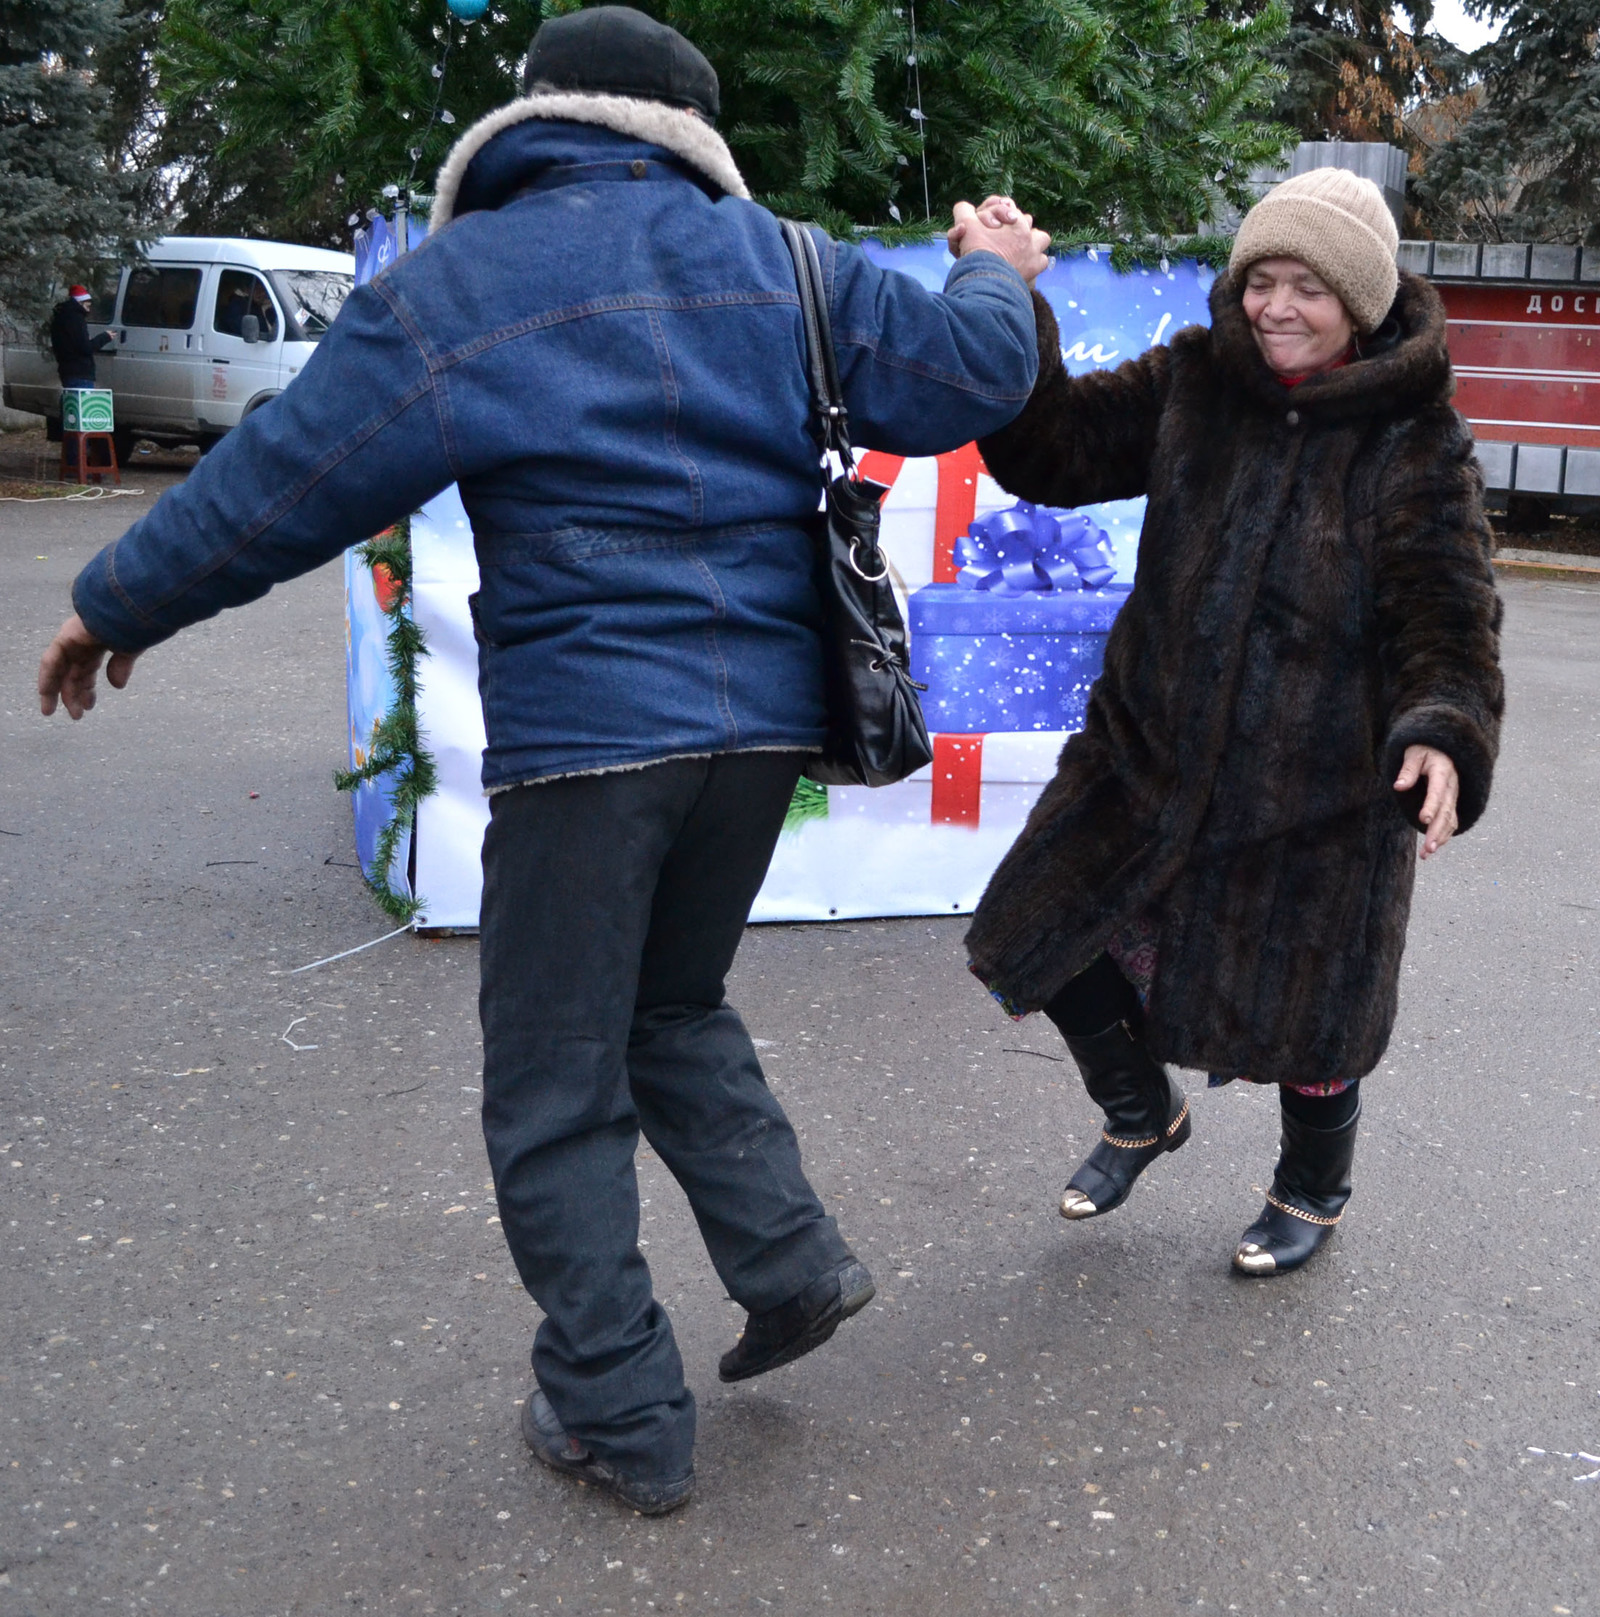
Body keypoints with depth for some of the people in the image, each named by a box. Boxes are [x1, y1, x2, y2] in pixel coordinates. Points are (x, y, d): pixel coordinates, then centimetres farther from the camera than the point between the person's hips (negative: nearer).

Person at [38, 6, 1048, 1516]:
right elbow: (964, 375, 7)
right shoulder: (775, 261, 7)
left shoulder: (453, 284, -2)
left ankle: (621, 1417, 15)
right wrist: (997, 277, 30)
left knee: (554, 1090, 8)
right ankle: (787, 1252, 16)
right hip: (764, 714, 5)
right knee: (673, 1005, 27)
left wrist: (114, 605, 12)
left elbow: (280, 484, -2)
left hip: (584, 726, -5)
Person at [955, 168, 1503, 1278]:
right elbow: (1054, 452, 1)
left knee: (1304, 1019, 9)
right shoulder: (1192, 384, 0)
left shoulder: (1419, 445, -11)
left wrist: (1444, 735, -34)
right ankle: (1143, 1115, 37)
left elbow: (1447, 620, -14)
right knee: (1045, 939, 8)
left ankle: (1313, 1193, 41)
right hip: (1153, 749, 4)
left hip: (1323, 785, -4)